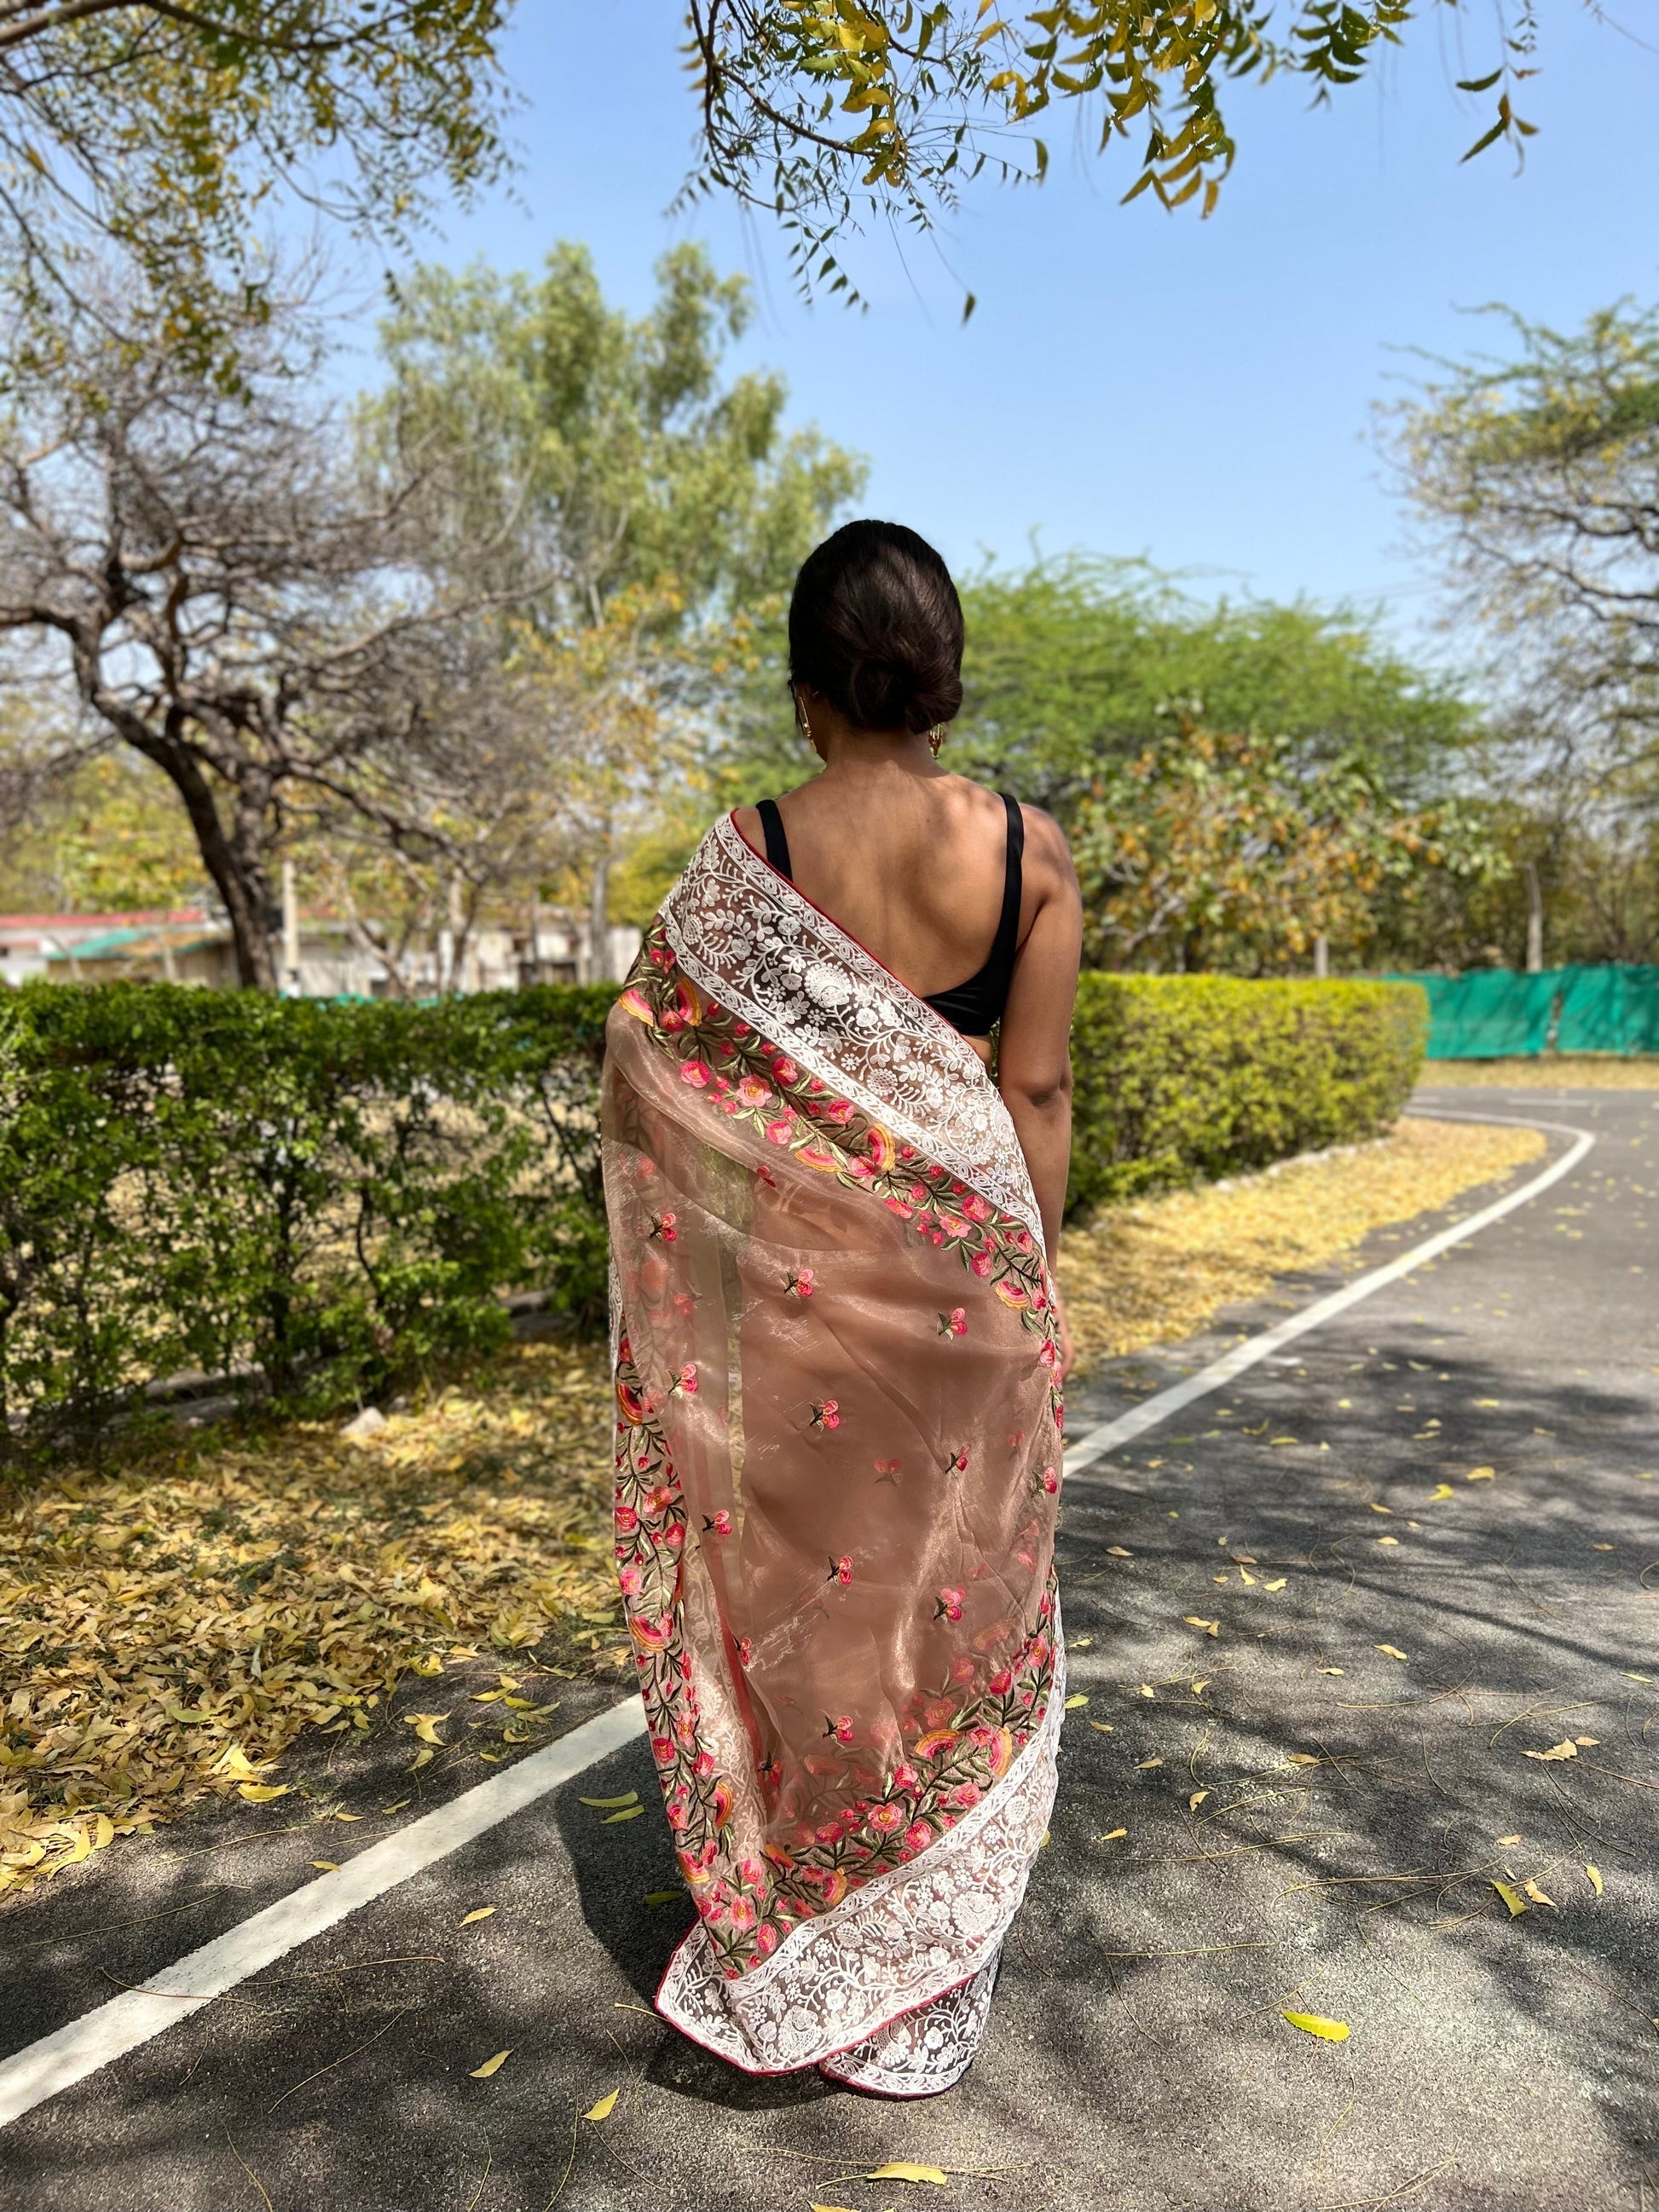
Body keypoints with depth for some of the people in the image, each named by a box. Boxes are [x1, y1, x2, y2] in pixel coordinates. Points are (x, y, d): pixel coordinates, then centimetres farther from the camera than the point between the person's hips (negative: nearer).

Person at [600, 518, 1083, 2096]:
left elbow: (643, 1080, -4)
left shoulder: (743, 859, -8)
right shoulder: (1027, 851, -5)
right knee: (952, 1597, 16)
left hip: (785, 1274, -1)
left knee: (793, 1592, 15)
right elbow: (1037, 1094, -4)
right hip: (960, 1273, 1)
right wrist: (1027, 1279, 6)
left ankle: (774, 1963, 33)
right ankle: (922, 2001, 33)